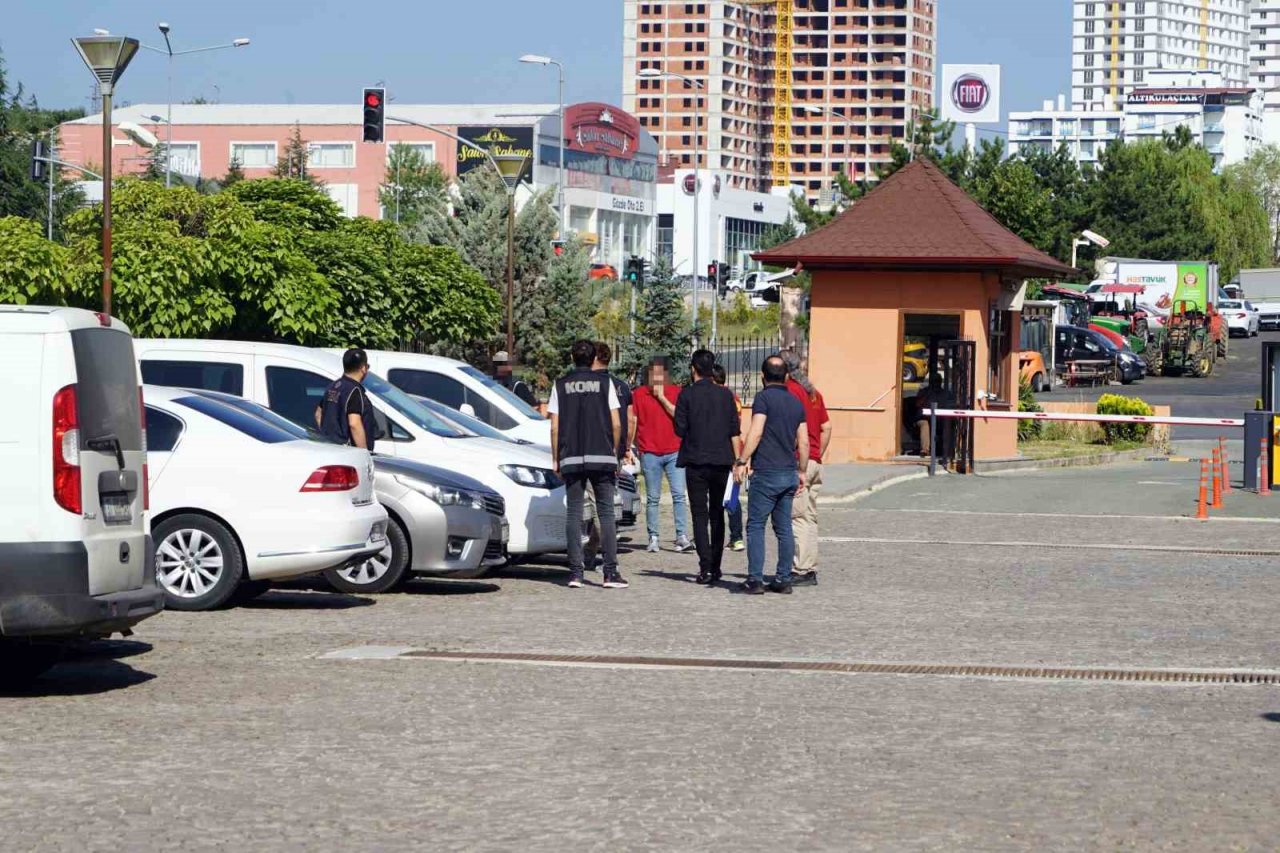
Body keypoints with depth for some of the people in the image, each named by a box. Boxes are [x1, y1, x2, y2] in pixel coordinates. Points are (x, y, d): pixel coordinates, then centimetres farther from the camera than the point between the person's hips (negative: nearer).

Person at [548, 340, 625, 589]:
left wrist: (555, 459, 10)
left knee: (573, 514, 4)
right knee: (606, 513, 2)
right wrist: (614, 452, 13)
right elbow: (616, 424, 0)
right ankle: (611, 572, -5)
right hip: (601, 457, -1)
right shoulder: (604, 383, 2)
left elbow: (555, 427, 2)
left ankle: (575, 572, -1)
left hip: (571, 459, 1)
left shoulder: (560, 385, 5)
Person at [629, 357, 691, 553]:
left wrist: (662, 397, -10)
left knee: (679, 495, -7)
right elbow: (632, 422, 6)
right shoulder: (639, 394, 6)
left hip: (674, 451, 0)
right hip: (650, 453, 0)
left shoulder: (675, 392, 7)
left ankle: (682, 536, -8)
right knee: (652, 498, 3)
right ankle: (653, 538, 5)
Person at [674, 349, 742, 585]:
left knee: (700, 515, -1)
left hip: (696, 462, -3)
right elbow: (735, 432, 2)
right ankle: (715, 568, 14)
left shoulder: (687, 395, -7)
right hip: (721, 461, 3)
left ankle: (706, 568, -11)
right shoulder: (726, 395, 2)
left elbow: (680, 429, -7)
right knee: (717, 515, 13)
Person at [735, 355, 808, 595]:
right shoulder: (796, 403, 12)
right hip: (789, 472, 6)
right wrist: (801, 470, 22)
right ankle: (784, 579, 8)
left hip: (766, 472, -6)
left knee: (755, 526, -2)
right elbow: (803, 442, 13)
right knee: (784, 528, 9)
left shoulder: (764, 398, -8)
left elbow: (755, 433, -16)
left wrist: (742, 461, -11)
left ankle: (755, 579, -8)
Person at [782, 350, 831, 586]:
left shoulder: (788, 391, -9)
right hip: (814, 463, 8)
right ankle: (810, 569, 13)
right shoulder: (814, 393, 16)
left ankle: (801, 571, -9)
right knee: (810, 518, 11)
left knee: (797, 518, -7)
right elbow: (827, 427, 18)